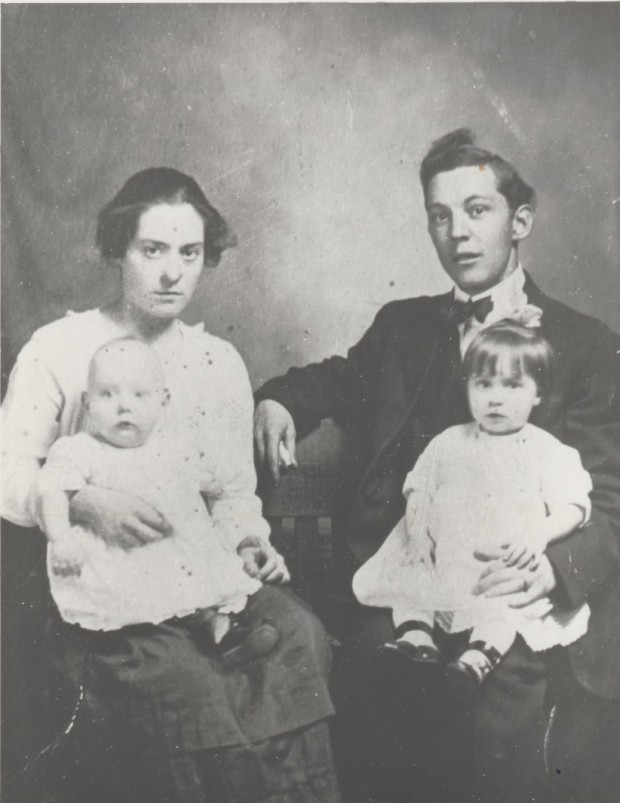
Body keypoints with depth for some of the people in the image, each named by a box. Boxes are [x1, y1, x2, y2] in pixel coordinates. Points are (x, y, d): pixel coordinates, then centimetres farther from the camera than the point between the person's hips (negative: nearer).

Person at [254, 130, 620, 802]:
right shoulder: (402, 325, 14)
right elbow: (344, 376, 34)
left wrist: (550, 567, -22)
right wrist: (278, 400, 13)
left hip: (515, 599, -2)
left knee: (501, 725, -25)